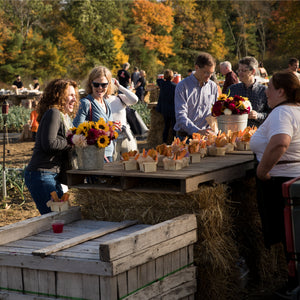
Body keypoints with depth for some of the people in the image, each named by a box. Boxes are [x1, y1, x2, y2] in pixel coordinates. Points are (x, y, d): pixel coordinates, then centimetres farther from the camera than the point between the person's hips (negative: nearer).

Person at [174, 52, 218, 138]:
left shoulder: (213, 86, 13)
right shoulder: (182, 86, -2)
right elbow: (181, 116, -10)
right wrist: (198, 131, -22)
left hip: (206, 136, 3)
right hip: (185, 136, -3)